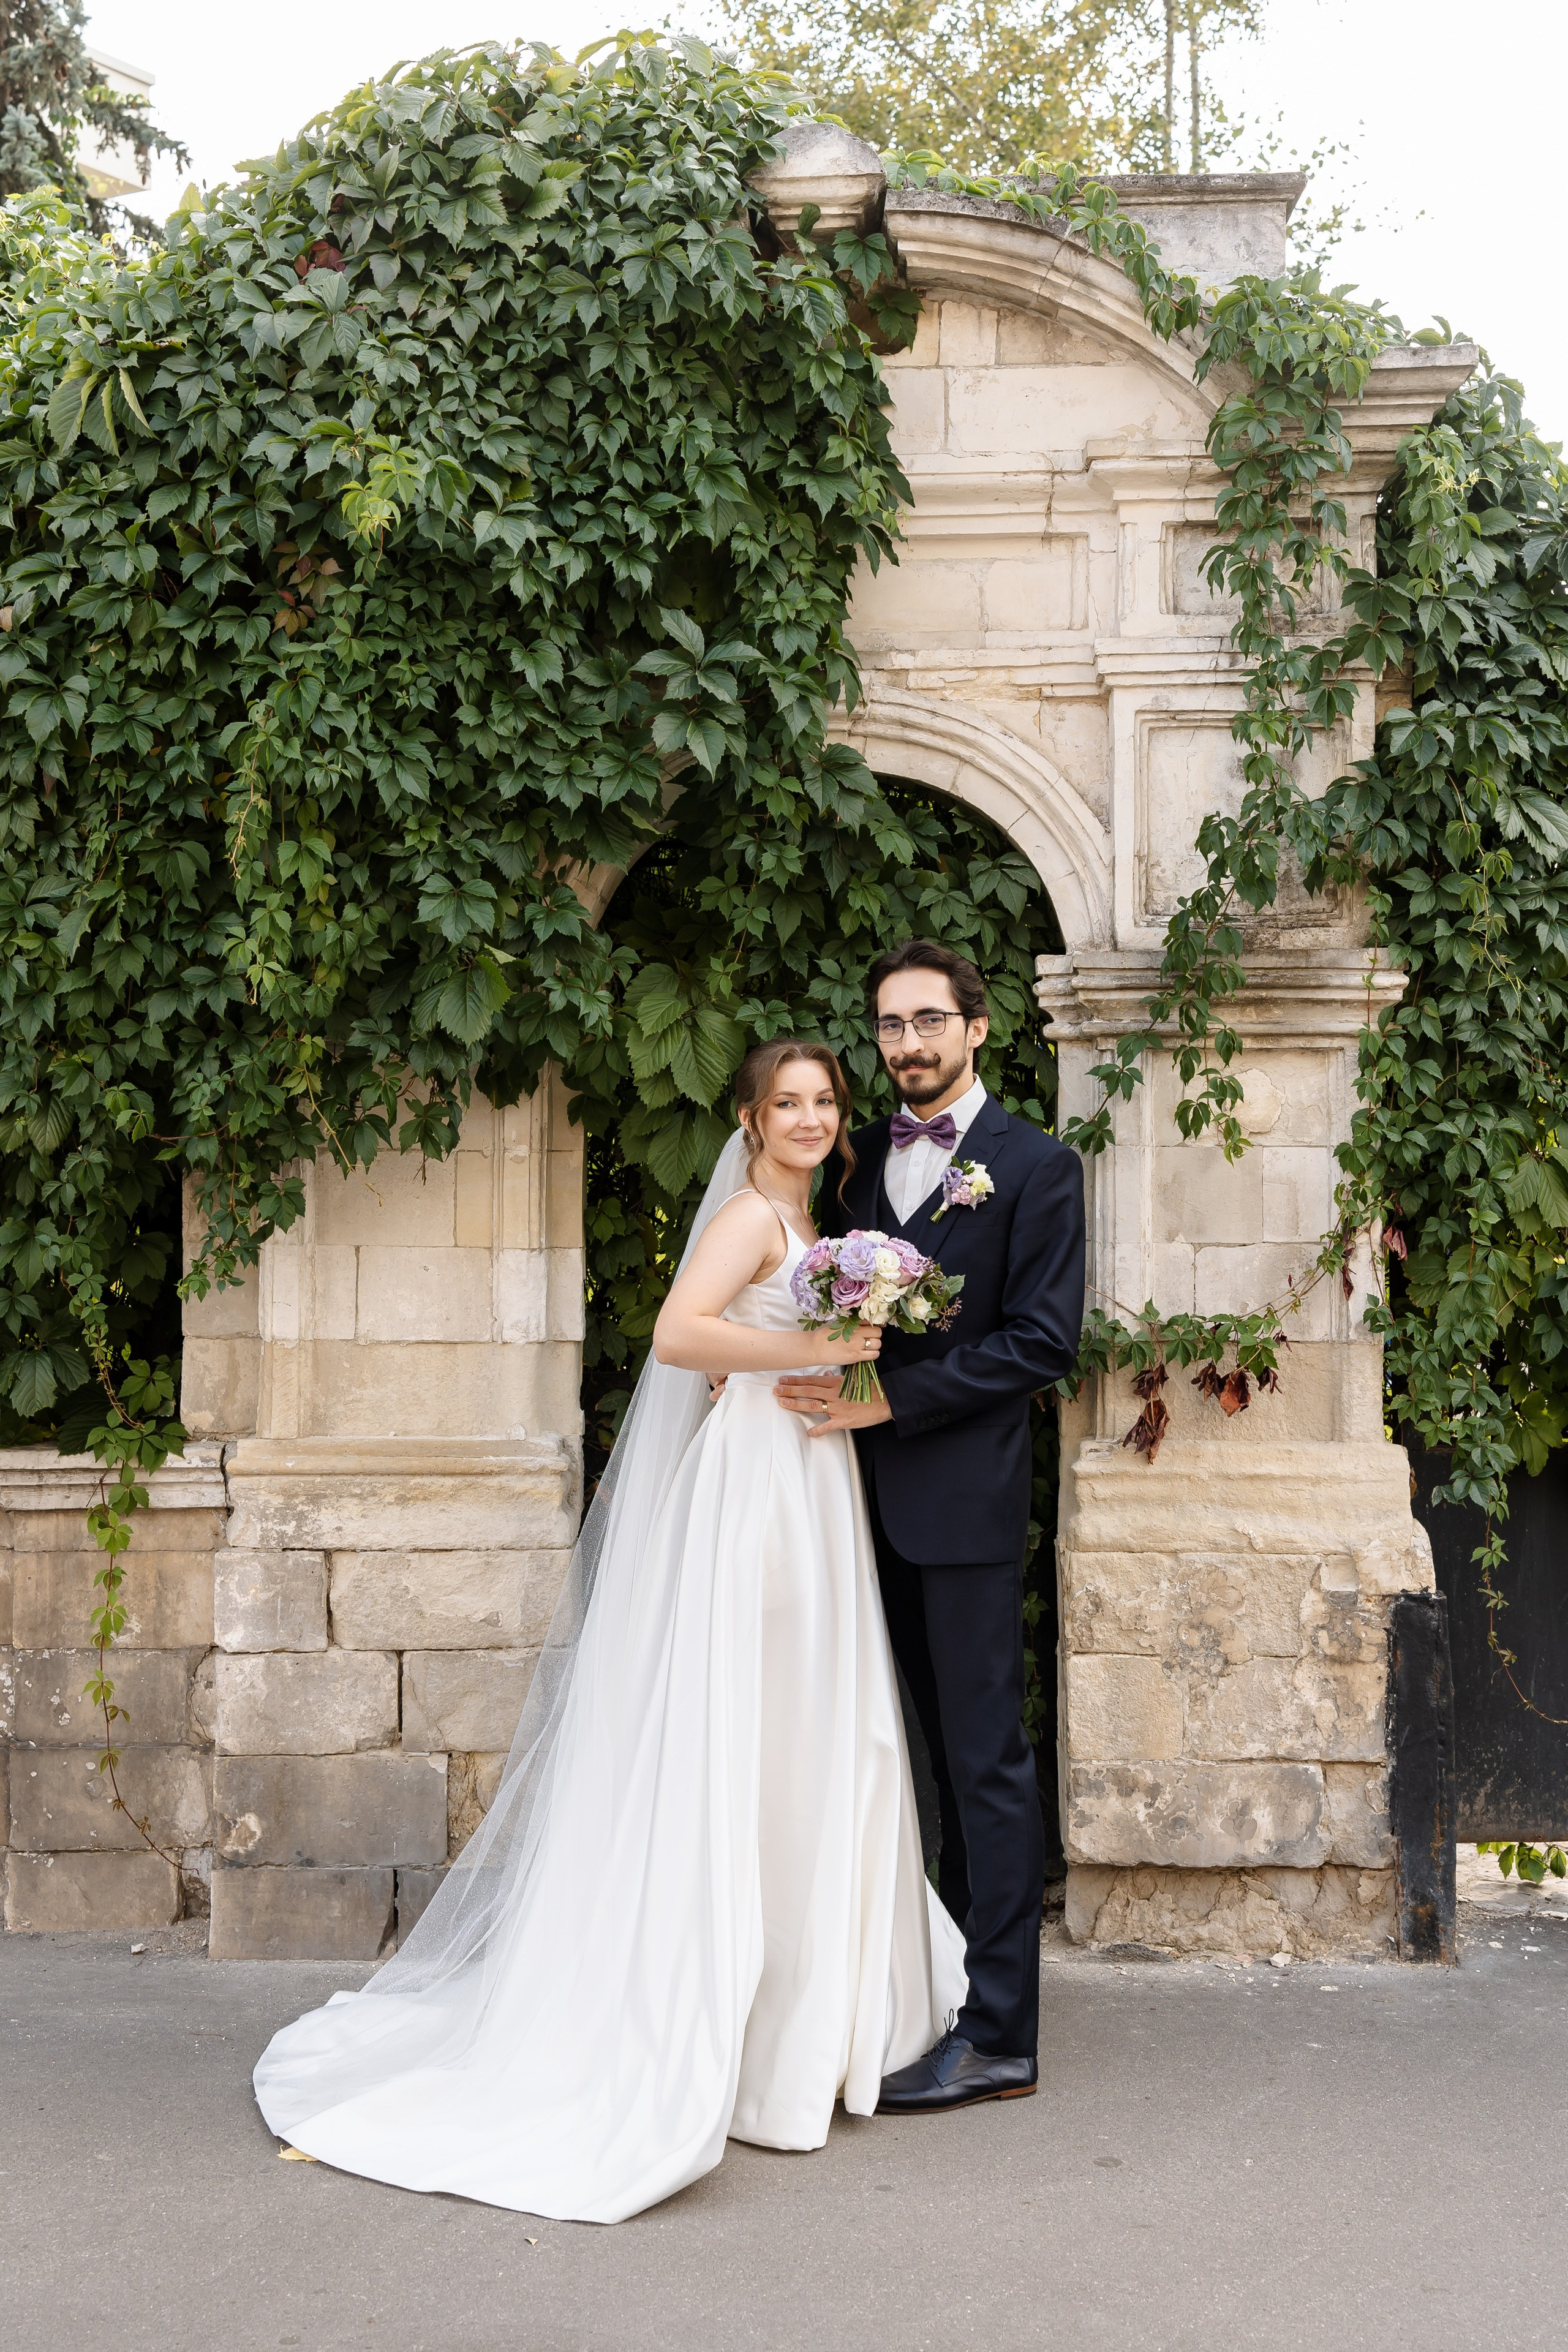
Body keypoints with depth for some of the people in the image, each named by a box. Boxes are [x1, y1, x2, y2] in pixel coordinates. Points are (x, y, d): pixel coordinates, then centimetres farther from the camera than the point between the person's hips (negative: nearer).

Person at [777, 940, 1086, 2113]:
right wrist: (823, 1383, -6)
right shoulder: (860, 1160, 13)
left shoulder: (1037, 1166, -4)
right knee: (944, 1752, 14)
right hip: (881, 1494, 6)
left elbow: (1043, 1338, -11)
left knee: (987, 1762, -1)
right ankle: (961, 1976, 24)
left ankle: (999, 2038, 5)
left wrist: (889, 1397, -17)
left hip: (968, 1497, -6)